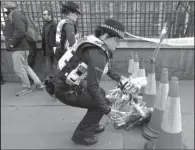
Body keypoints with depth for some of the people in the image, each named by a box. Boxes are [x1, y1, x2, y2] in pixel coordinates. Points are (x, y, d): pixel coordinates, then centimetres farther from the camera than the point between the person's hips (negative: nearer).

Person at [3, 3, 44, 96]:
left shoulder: (16, 14, -9)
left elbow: (20, 31, -23)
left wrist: (11, 43, -19)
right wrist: (10, 44, 6)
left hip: (19, 48, -10)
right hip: (20, 47, 10)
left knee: (19, 69, -2)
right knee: (25, 67, 16)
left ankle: (27, 88, 13)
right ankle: (38, 83, 22)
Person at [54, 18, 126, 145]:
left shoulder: (98, 46, 4)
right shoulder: (97, 55, -27)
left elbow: (106, 66, 23)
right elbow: (92, 87, -31)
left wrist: (118, 78, 30)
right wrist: (107, 109, -19)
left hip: (71, 85, 10)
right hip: (67, 91, -10)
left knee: (101, 93, 20)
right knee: (102, 103, -8)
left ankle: (92, 125, 33)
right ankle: (81, 135, 8)